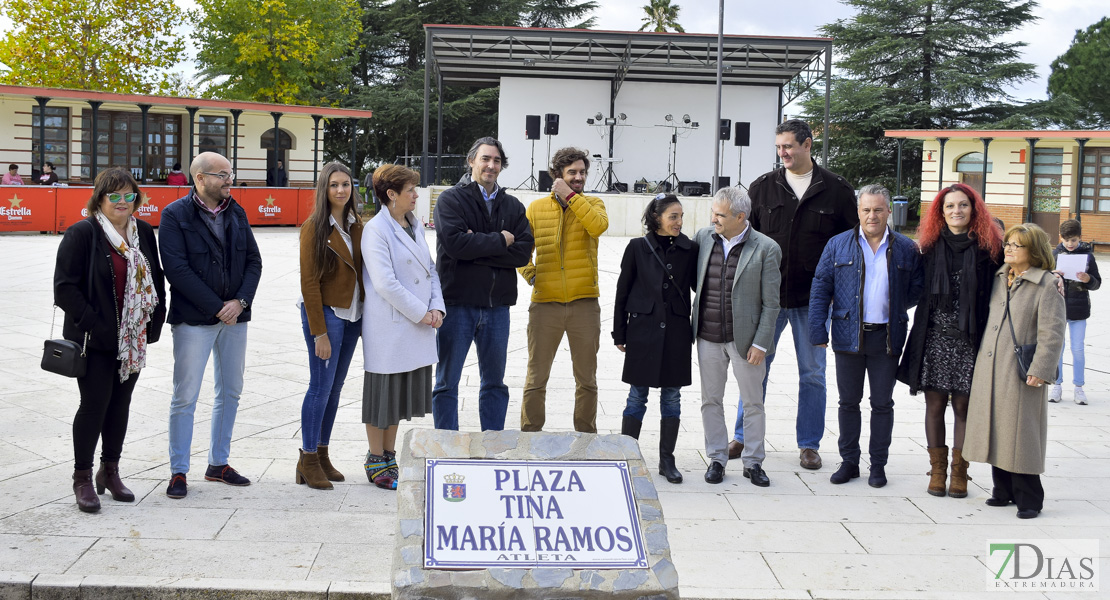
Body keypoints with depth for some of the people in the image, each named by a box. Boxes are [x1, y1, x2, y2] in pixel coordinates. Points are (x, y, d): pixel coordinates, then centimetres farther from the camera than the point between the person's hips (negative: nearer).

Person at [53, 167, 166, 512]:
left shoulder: (144, 233, 7)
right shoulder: (82, 234, -10)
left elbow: (156, 281, 14)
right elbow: (65, 287, -13)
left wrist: (154, 322, 4)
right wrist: (93, 323, -18)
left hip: (133, 339, 5)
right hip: (95, 341, -5)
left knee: (121, 403, 12)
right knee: (94, 404, -3)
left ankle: (110, 471, 26)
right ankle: (82, 478, 11)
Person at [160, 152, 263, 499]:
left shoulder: (236, 213, 9)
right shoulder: (175, 215, -8)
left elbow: (253, 261, 7)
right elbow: (177, 270, -15)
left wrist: (241, 301, -9)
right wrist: (217, 308, -16)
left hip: (235, 316, 6)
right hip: (194, 319, -6)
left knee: (230, 392, 12)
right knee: (185, 397, -1)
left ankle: (218, 463, 26)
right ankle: (178, 472, 11)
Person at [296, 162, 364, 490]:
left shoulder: (356, 225, 10)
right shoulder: (314, 227, -9)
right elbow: (309, 282, -11)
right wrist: (319, 332, -15)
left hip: (353, 314, 6)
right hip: (325, 312, -6)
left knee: (336, 386, 10)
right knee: (321, 385, -5)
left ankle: (322, 453, 20)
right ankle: (308, 460, 6)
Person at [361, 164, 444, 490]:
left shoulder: (415, 226, 12)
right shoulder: (376, 229, -12)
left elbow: (430, 269, 14)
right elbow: (385, 283, -19)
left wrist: (437, 308, -1)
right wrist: (421, 313, -15)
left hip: (417, 327, 8)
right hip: (389, 326, -8)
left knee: (402, 394, 14)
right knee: (383, 394, 2)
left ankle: (389, 457, 26)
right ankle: (376, 462, 15)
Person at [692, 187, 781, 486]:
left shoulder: (766, 248, -9)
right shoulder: (704, 237, 2)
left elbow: (770, 303, -8)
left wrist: (760, 344, -11)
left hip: (744, 338, -3)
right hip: (708, 337, 4)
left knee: (753, 403, 7)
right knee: (711, 400, 10)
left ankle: (753, 462, 21)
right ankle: (716, 459, 23)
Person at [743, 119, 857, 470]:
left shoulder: (836, 189, 0)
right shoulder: (763, 187, 5)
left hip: (812, 298, -1)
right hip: (766, 296, 1)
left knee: (812, 373, 7)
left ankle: (809, 444, 19)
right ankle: (743, 436, 20)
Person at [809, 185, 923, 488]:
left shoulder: (905, 248, 4)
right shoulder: (838, 245, 3)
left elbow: (918, 287, 11)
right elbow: (820, 288, 0)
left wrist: (894, 307, 1)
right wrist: (817, 329, -7)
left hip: (887, 338, 0)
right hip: (849, 336, 0)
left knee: (882, 403, 7)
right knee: (848, 401, 8)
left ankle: (878, 464, 17)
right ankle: (849, 462, 19)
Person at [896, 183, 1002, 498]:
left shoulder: (988, 246, 1)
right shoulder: (931, 247, 8)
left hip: (970, 340, -2)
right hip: (935, 338, 2)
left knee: (963, 406, 3)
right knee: (935, 404, 5)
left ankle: (959, 471, 14)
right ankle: (937, 469, 16)